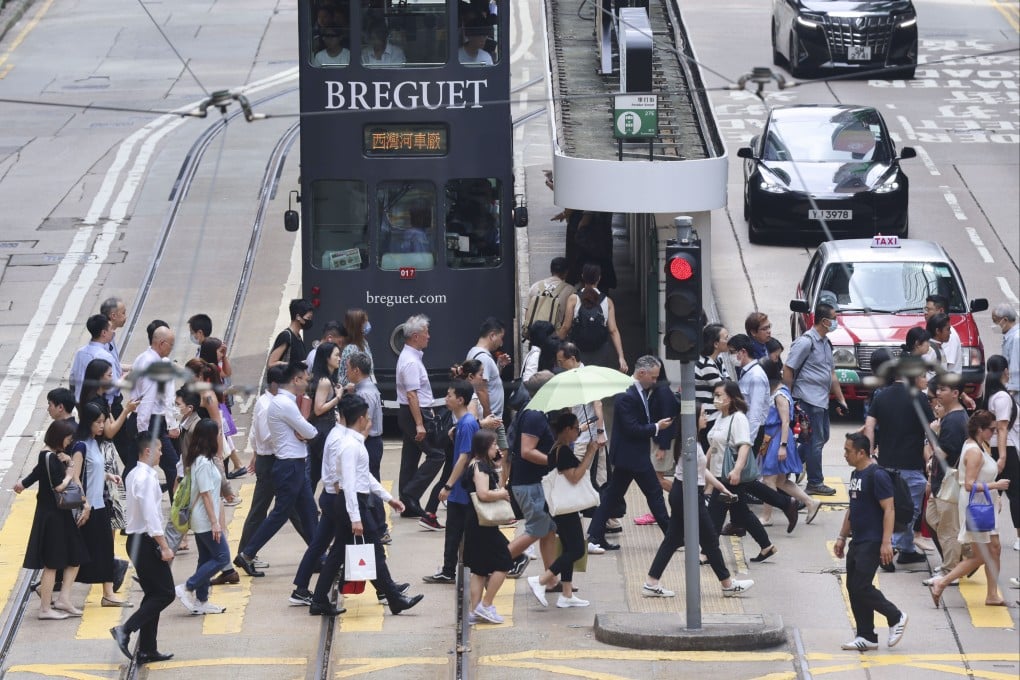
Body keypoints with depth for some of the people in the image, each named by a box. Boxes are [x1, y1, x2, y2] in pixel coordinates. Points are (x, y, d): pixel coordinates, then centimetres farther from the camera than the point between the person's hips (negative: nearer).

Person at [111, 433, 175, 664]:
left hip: (136, 540, 10)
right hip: (146, 541, -10)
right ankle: (125, 630, -14)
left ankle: (147, 650, 13)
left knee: (154, 594, 13)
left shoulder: (133, 475, 12)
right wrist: (164, 547, -21)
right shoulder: (146, 478, -18)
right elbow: (151, 515, -23)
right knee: (165, 593, -6)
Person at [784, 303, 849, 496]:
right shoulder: (805, 342, -14)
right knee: (816, 440, -4)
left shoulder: (825, 343, 15)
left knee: (822, 437, 15)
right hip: (809, 399, -9)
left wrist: (841, 401, 18)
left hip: (822, 400, 9)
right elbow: (788, 370, -15)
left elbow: (832, 375, 21)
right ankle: (815, 483, 4)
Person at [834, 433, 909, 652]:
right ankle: (866, 637, 13)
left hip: (872, 543, -10)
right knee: (853, 588, 8)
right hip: (857, 542, 10)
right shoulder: (855, 475, 14)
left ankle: (896, 617, 6)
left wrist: (886, 542, -23)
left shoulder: (877, 476, -15)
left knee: (862, 587, -12)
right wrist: (842, 537, 23)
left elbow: (889, 510, -18)